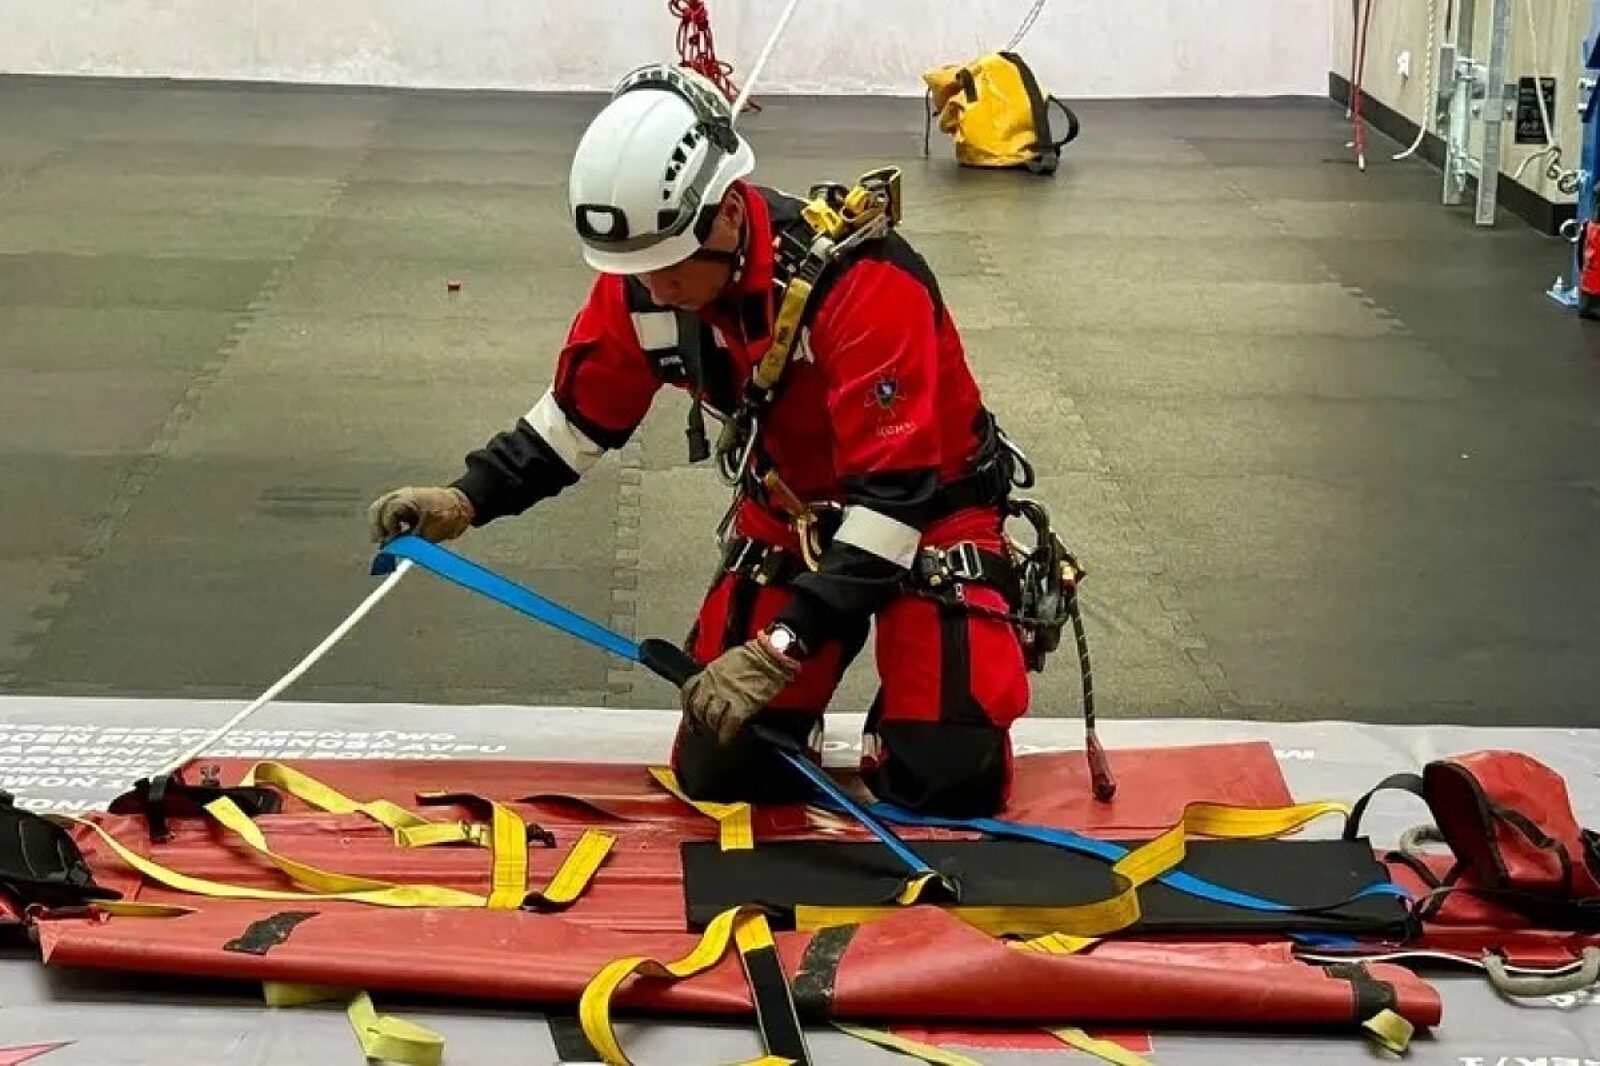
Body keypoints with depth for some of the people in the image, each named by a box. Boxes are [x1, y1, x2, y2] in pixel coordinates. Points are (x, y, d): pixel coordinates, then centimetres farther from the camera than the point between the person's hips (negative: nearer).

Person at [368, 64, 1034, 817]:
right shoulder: (643, 280, -14)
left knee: (946, 783, -18)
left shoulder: (860, 279, -35)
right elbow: (581, 412, 5)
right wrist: (467, 500, -9)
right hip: (789, 510, 5)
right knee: (718, 770, -7)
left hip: (930, 508, -5)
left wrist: (782, 647, -38)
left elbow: (893, 493, -35)